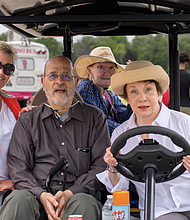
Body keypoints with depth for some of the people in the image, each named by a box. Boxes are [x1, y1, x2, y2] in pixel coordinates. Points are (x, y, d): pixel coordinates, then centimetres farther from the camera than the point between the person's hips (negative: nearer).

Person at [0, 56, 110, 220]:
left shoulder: (95, 118, 13)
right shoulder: (27, 121, 15)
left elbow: (102, 165, 5)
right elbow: (18, 168, 7)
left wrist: (70, 194, -11)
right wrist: (41, 195, -13)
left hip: (78, 193, 0)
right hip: (38, 193, 1)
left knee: (84, 204, -35)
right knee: (19, 200, -33)